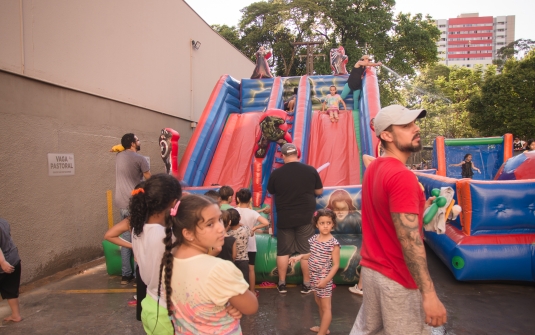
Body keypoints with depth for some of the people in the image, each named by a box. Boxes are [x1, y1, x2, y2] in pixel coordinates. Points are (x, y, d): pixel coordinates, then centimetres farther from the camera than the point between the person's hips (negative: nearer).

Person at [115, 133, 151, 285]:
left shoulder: (119, 156, 10)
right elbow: (150, 181, -4)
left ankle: (126, 274, 15)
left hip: (122, 203, 7)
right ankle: (139, 275, 3)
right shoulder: (139, 159, -10)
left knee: (126, 237, 11)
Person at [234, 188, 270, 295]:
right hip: (250, 245, -2)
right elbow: (266, 223, -27)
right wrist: (254, 228, -16)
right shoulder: (252, 213, -16)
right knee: (251, 269, 11)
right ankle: (252, 291, 20)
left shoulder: (234, 211, -10)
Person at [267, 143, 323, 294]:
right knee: (307, 251, 9)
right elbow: (319, 191, 5)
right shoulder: (310, 170, -6)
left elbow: (271, 192, 9)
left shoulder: (276, 173, -7)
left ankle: (282, 284, 19)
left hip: (284, 218, 0)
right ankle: (306, 285, 15)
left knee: (283, 251, 11)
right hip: (306, 217, 0)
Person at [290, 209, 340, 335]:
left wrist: (326, 280, -22)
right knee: (319, 304, 22)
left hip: (324, 279, -8)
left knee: (326, 307, 3)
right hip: (314, 277, 8)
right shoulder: (314, 238, 0)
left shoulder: (333, 243, -19)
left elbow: (336, 264, -17)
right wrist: (300, 257, 0)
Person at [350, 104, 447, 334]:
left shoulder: (374, 168, 5)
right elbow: (409, 240, -27)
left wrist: (418, 210, 15)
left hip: (371, 268, 9)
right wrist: (429, 293, -25)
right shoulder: (402, 176, -23)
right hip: (397, 279, -9)